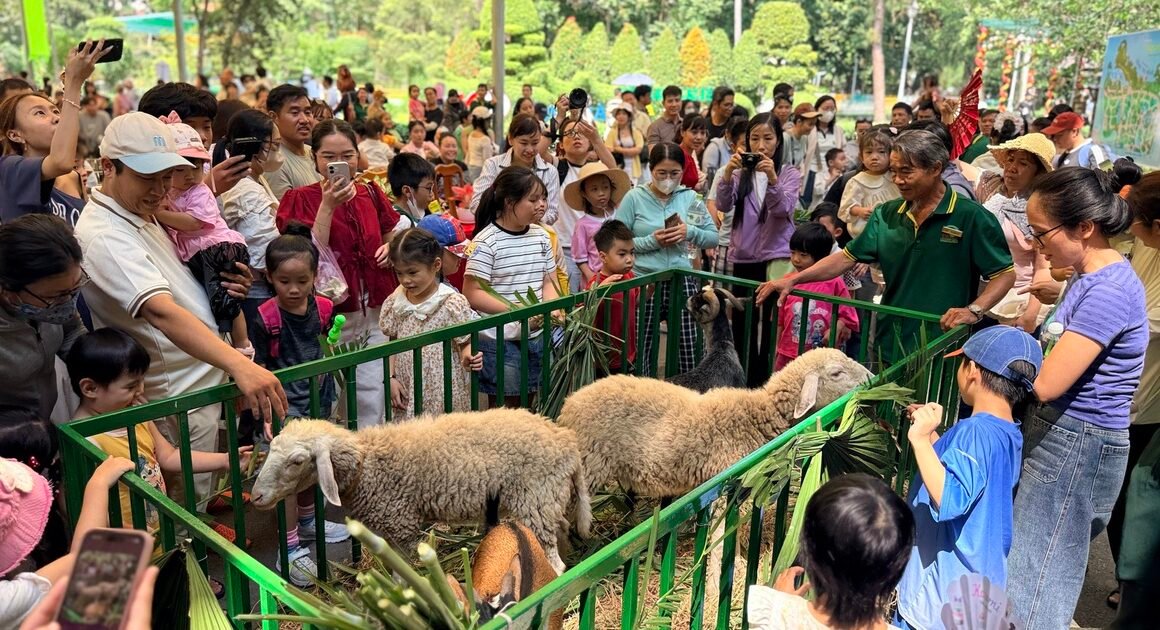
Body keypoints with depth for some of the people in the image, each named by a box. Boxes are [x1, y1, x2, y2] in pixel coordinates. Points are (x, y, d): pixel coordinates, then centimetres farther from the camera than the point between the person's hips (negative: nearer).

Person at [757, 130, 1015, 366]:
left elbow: (1006, 274, -6)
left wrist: (974, 310, -22)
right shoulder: (886, 215, 7)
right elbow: (847, 257, 5)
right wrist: (793, 280, -4)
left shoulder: (972, 217, -8)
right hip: (890, 346, 5)